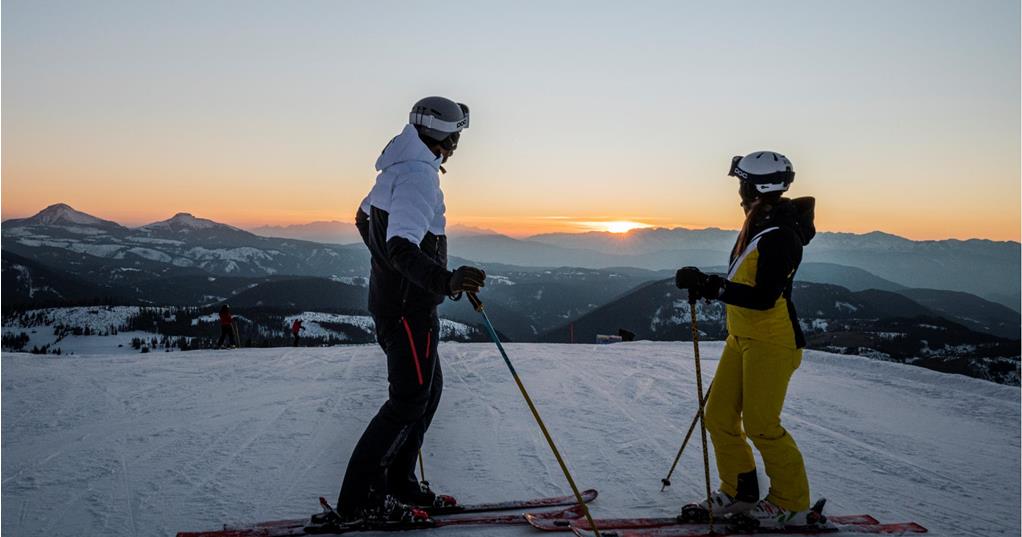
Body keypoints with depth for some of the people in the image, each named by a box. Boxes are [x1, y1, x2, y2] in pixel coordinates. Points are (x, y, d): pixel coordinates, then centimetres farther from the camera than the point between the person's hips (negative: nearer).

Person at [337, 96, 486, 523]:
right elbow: (402, 247, -33)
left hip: (391, 294, 10)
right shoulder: (418, 175, -19)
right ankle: (359, 499, 1)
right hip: (409, 304, -10)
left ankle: (398, 483, 22)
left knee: (428, 388, 16)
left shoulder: (399, 168, 13)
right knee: (410, 400, -4)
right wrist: (446, 281, -48)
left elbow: (364, 219, 28)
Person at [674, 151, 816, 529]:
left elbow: (763, 296, -26)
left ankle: (792, 504, 18)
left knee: (760, 425, -1)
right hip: (742, 337, 10)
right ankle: (739, 492, 25)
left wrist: (709, 286, -26)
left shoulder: (780, 234, -19)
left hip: (772, 341, -10)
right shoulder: (759, 225, 12)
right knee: (719, 417, 10)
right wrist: (707, 284, 10)